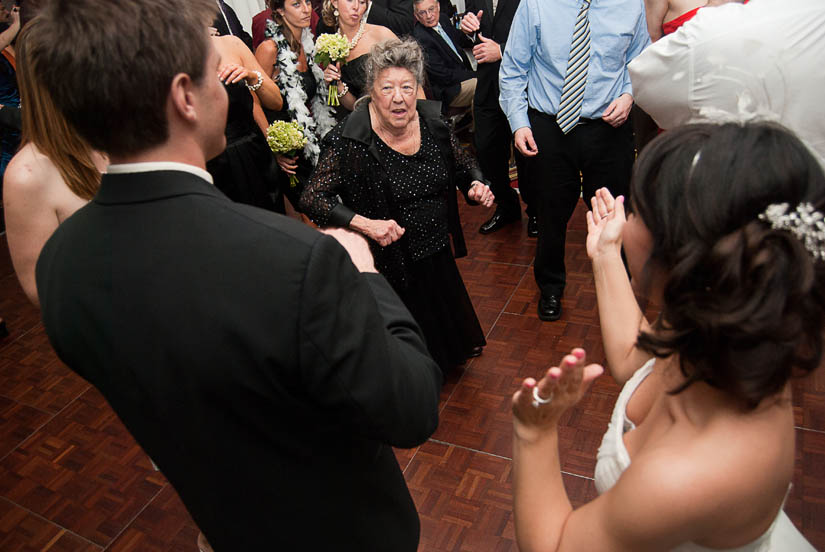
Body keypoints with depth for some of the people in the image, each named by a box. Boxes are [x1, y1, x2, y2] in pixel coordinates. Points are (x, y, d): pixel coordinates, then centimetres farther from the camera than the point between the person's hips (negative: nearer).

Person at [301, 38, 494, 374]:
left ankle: (445, 371, 61)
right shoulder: (351, 139, -22)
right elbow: (311, 198, -22)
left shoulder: (433, 122, -7)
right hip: (389, 267, -5)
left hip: (437, 256, 5)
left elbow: (464, 165, 10)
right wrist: (364, 223, -34)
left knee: (446, 333, 29)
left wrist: (476, 185, -12)